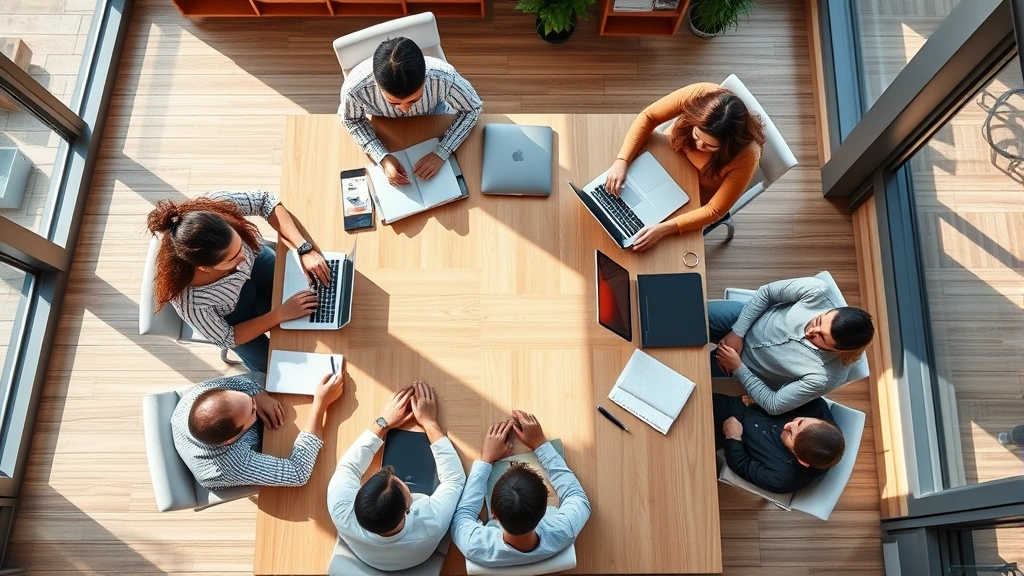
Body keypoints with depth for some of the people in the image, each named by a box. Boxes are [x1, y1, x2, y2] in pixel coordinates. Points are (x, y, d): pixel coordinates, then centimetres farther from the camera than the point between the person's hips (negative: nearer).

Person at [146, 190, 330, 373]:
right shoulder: (190, 302, -44)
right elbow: (227, 339, -25)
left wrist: (305, 249, -31)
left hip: (254, 262, 3)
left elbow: (265, 201, -22)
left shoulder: (217, 203, -41)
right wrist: (281, 314, -27)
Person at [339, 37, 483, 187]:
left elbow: (473, 108, -23)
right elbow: (351, 120, -18)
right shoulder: (355, 87, -43)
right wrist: (383, 157, -33)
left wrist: (441, 153, -34)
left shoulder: (443, 77, -45)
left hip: (435, 116, 0)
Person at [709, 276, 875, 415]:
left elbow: (773, 405, -22)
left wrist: (738, 368, -22)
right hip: (743, 318, 2)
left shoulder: (825, 377, -34)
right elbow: (767, 292, -14)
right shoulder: (816, 292, -30)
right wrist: (737, 332, -17)